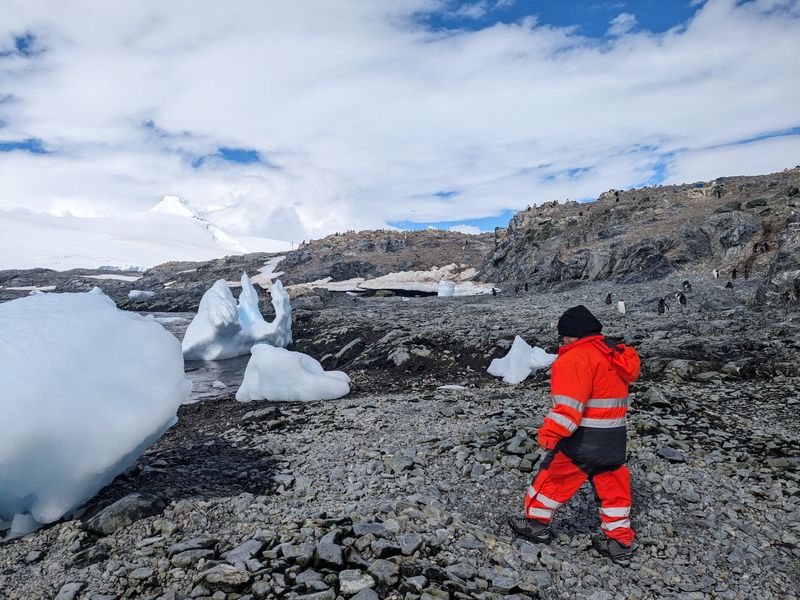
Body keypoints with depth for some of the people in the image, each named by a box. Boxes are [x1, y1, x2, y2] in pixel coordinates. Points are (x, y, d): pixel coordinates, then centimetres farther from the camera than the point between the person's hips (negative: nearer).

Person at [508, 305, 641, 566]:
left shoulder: (578, 357, -19)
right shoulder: (613, 356, 12)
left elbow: (569, 404, -27)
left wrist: (550, 434, -22)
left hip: (583, 440, -8)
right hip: (614, 438, 9)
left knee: (553, 478, 10)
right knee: (613, 488, 17)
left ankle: (537, 523, 25)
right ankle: (620, 544, 26)